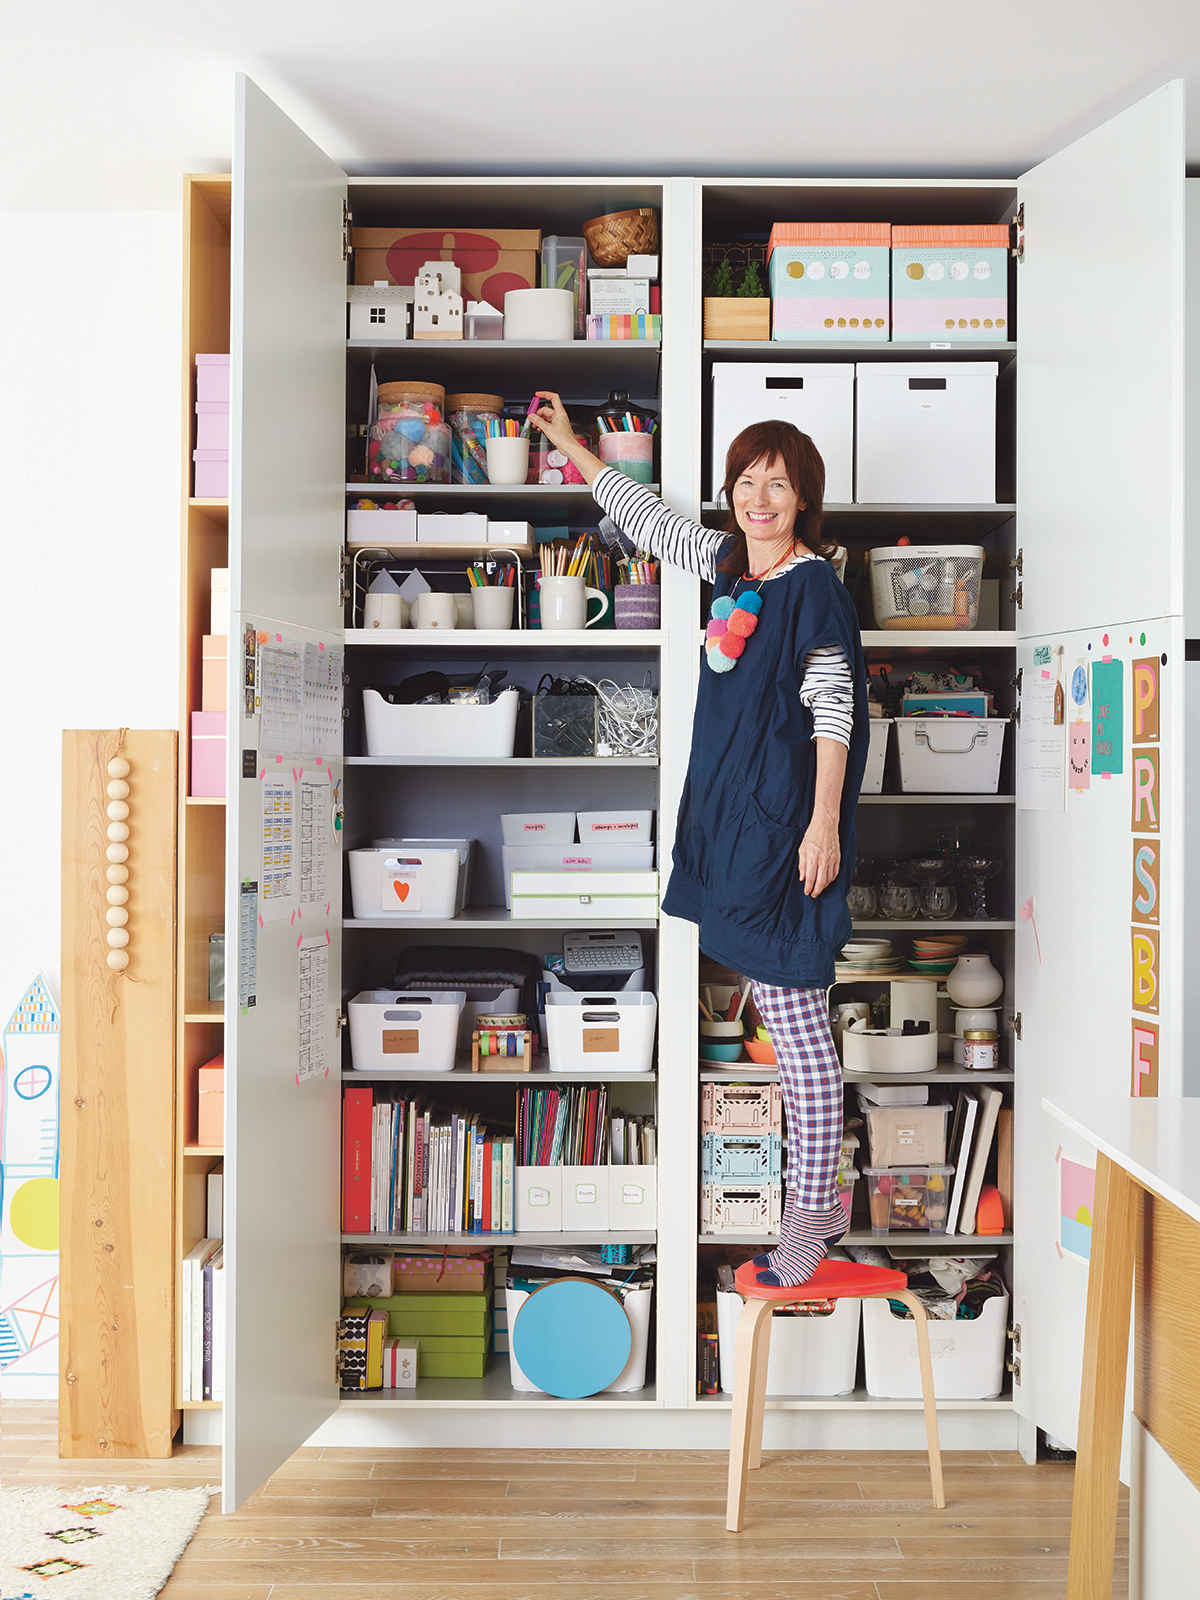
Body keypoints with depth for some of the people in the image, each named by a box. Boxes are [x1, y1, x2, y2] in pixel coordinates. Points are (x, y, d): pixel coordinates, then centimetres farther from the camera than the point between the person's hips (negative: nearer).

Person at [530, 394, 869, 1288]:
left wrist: (825, 822, -18)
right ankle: (816, 1197, 23)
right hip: (734, 812, 8)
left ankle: (812, 1214, 5)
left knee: (796, 1019, -4)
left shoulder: (814, 583, -10)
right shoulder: (731, 561, 12)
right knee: (785, 1016, 13)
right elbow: (647, 519, 25)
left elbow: (833, 708, -14)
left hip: (788, 819, -8)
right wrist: (572, 445, 31)